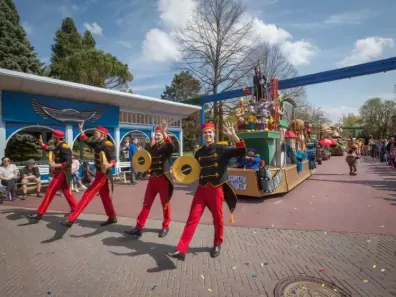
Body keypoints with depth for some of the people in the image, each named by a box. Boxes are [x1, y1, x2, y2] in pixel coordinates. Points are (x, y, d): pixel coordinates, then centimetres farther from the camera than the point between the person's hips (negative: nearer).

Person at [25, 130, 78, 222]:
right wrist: (42, 144, 14)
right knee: (66, 191, 14)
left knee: (49, 192, -7)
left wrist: (55, 165, -28)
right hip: (60, 173, 10)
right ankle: (75, 209, 22)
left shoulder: (64, 147, -17)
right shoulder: (58, 146, 12)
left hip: (62, 173, -10)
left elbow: (68, 162, -24)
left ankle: (39, 214, -3)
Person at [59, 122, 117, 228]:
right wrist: (81, 129, 19)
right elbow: (86, 141, 25)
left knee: (87, 195, -11)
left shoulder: (107, 145, -17)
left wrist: (109, 165, -47)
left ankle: (71, 219, -9)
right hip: (99, 173, 9)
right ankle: (112, 217, 26)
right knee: (105, 196, 15)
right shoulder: (97, 144, 9)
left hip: (103, 174, -9)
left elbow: (113, 159, -26)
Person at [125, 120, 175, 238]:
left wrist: (164, 133, -41)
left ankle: (165, 227, 20)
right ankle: (139, 227, 12)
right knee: (146, 203, 7)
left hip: (163, 178, -6)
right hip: (153, 178, 6)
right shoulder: (152, 148, 13)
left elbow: (172, 147, -32)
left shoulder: (166, 147, -6)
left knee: (165, 203, 5)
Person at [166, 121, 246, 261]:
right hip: (201, 189, 4)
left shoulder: (222, 149, -5)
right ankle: (181, 250, 2)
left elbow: (242, 152, -18)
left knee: (217, 219, 11)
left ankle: (217, 245, 35)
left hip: (216, 189, -3)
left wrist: (233, 136, -31)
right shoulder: (199, 153, 9)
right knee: (192, 219, 0)